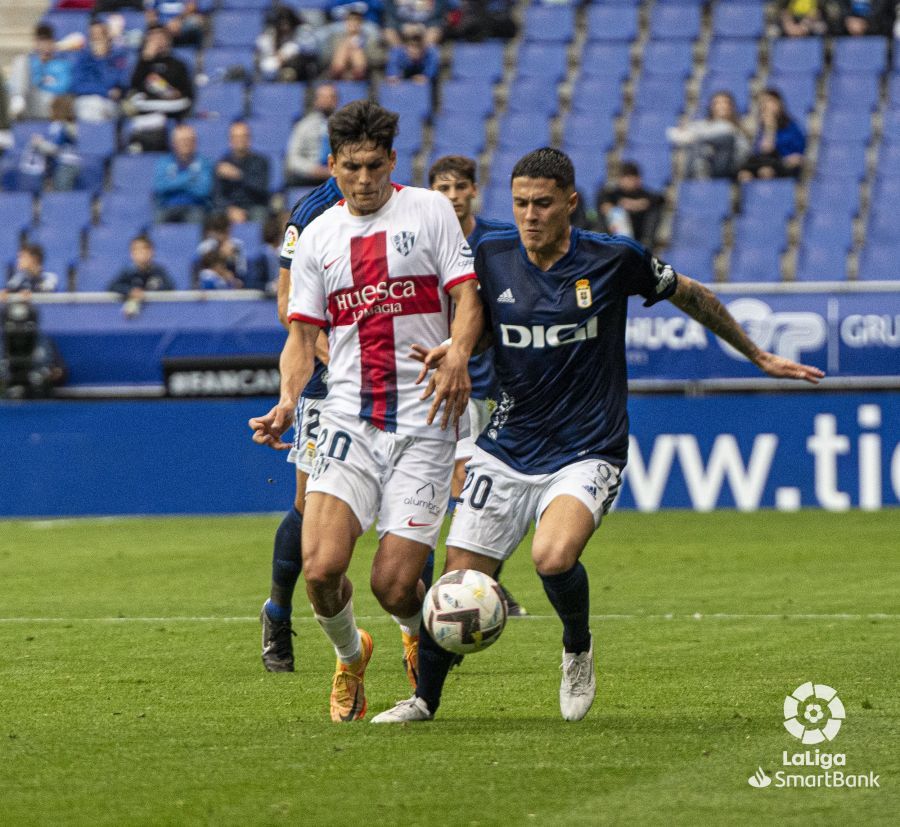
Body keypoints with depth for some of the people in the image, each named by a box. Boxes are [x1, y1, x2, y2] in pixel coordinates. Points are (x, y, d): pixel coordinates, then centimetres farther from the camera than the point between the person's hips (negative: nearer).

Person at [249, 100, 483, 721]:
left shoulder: (429, 210, 3)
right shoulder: (318, 236, 12)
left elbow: (468, 297, -3)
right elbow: (302, 335, 13)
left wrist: (458, 355, -24)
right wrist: (287, 402, -5)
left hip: (424, 420, -2)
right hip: (347, 419, 2)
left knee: (394, 584, -9)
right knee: (322, 567, -16)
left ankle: (421, 635, 29)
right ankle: (350, 656, 18)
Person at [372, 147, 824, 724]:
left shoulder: (614, 259, -9)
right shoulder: (492, 257, -1)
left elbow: (690, 295, 8)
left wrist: (760, 357, 17)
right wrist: (450, 352, -8)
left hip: (588, 454, -3)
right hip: (508, 450, 4)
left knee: (554, 556, -30)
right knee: (459, 580, -2)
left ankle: (578, 649, 1)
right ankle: (425, 699, 20)